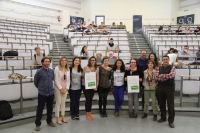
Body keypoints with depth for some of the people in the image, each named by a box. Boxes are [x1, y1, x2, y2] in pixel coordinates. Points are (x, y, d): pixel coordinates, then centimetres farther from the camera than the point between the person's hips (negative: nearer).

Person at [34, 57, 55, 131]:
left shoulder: (52, 71, 3)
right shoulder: (39, 71, -9)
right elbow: (35, 82, 3)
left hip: (51, 93, 4)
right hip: (42, 94, -4)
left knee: (50, 108, 15)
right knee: (40, 109, 4)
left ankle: (49, 121, 32)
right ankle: (38, 124, 17)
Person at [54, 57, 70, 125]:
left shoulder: (68, 69, 6)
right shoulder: (57, 68, -8)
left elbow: (68, 80, 7)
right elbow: (56, 80, -12)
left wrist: (66, 88, -3)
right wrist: (61, 88, -14)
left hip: (65, 88, 5)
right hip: (58, 88, -4)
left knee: (63, 102, 12)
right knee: (58, 103, 0)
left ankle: (63, 117, 22)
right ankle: (57, 118, 11)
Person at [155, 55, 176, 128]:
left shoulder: (172, 67, -2)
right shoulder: (159, 68, 9)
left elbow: (171, 75, -18)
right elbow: (156, 77, -2)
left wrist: (162, 76, -10)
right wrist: (166, 77, -14)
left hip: (170, 87, -4)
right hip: (161, 87, 4)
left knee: (170, 105, -1)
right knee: (162, 104, 12)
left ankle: (171, 121, 9)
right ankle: (163, 117, 28)